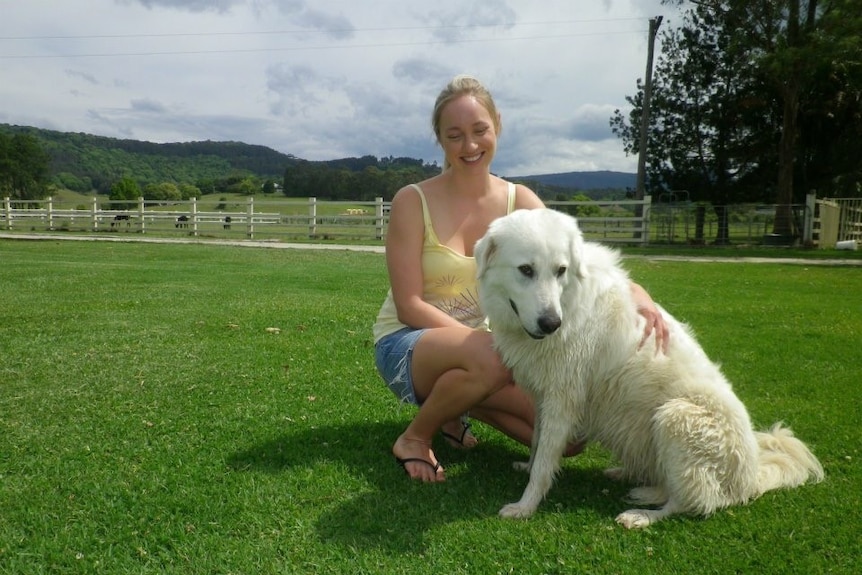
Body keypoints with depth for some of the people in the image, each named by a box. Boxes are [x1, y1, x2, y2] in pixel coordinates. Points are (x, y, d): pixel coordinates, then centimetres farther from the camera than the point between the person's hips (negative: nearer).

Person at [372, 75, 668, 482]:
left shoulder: (519, 201, -2)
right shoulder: (413, 202, -13)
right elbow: (409, 306, -15)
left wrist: (632, 291, -33)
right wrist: (481, 339, -25)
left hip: (483, 343, 5)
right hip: (407, 342, -4)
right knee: (488, 357, -38)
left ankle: (456, 404, 12)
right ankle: (415, 437, -8)